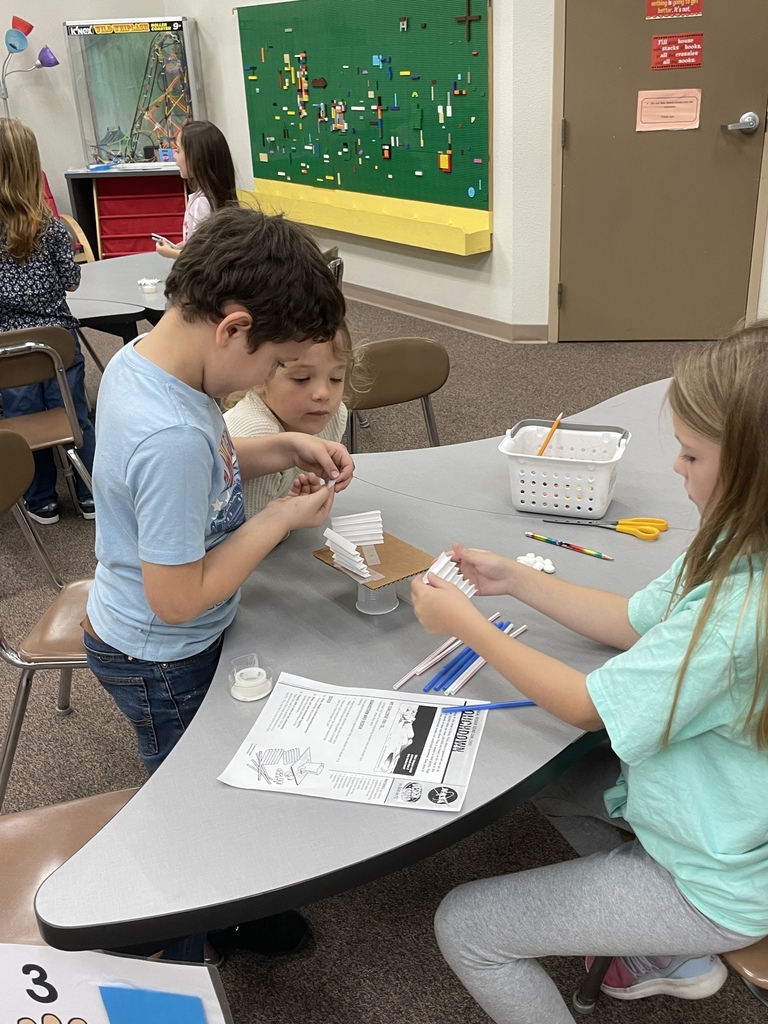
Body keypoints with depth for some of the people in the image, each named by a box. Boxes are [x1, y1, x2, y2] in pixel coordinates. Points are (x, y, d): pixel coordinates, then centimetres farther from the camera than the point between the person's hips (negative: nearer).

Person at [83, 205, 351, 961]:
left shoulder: (139, 357, -10)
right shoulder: (171, 437, -39)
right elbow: (178, 599, -30)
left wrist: (283, 447, -6)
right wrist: (282, 517, -22)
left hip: (128, 636, 8)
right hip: (162, 663, -8)